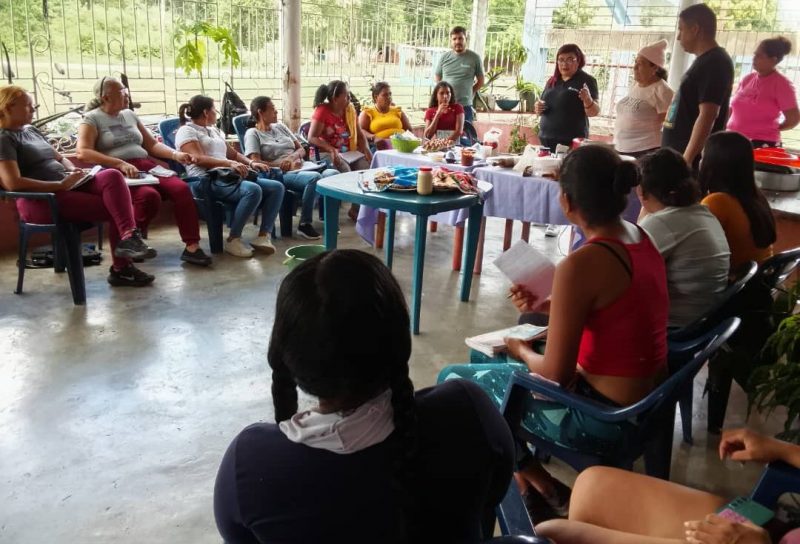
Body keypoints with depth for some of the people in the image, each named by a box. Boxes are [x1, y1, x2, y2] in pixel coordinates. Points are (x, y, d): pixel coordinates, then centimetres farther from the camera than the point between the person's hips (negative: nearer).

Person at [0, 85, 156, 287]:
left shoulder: (32, 131, 23)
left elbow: (59, 158, 31)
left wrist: (73, 171, 7)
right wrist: (60, 184, -19)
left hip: (67, 187, 8)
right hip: (42, 200, -7)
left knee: (112, 176, -22)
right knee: (116, 209, -21)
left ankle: (128, 237, -31)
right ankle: (121, 268, -13)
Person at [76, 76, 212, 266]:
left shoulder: (130, 115, 22)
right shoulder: (92, 119, 4)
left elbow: (152, 144, 24)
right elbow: (83, 152, -11)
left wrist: (175, 154, 3)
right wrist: (121, 163, -23)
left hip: (147, 166, 5)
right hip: (119, 173, -5)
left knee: (181, 188, -25)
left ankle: (192, 247, -25)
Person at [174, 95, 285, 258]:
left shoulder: (214, 130, 28)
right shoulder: (186, 131, 1)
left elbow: (233, 153, 29)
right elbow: (199, 159, -14)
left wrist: (251, 162, 7)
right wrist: (230, 163, -27)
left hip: (228, 176, 9)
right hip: (206, 181, -9)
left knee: (277, 187, -9)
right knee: (253, 190, -34)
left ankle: (263, 236, -14)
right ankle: (233, 239, -23)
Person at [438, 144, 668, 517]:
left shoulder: (581, 265, -26)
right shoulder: (641, 238, 0)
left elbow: (555, 374, -20)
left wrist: (522, 351, -1)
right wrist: (546, 306, 9)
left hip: (605, 418, -9)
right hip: (645, 401, 9)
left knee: (454, 381, 4)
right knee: (499, 367, 25)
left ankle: (532, 477, 18)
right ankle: (536, 474, 23)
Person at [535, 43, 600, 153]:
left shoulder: (586, 81, -1)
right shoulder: (552, 81, 15)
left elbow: (594, 112, -7)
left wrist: (588, 100, -28)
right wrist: (538, 109, -1)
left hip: (572, 141, -5)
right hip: (546, 139, 5)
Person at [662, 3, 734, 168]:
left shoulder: (714, 63, -13)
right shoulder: (705, 61, 17)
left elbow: (707, 116, -22)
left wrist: (687, 160, -26)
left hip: (693, 161, -10)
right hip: (677, 156, 10)